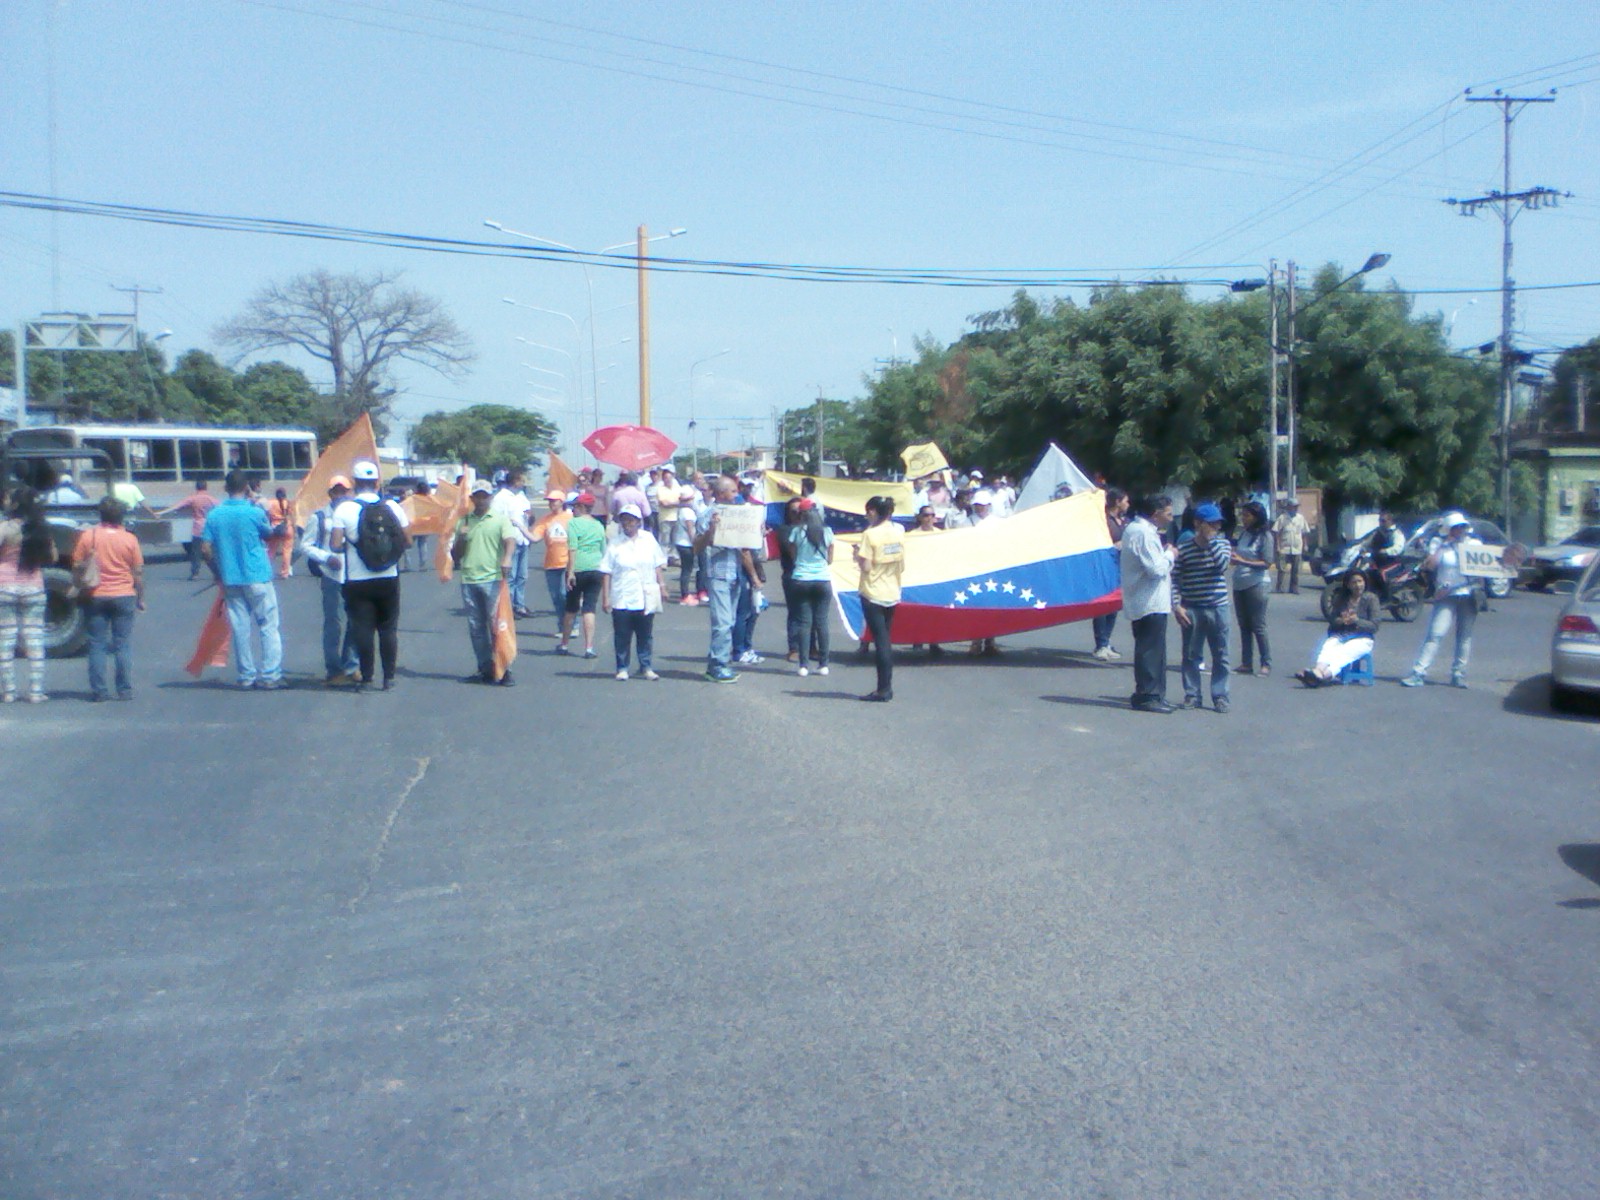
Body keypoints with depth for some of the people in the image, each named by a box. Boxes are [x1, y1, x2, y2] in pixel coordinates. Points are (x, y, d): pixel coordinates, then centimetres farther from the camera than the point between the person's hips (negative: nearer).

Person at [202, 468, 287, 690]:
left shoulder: (214, 515, 1)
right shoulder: (254, 512, -10)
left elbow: (207, 550, 1)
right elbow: (269, 533, 9)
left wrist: (219, 574, 14)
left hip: (230, 580, 4)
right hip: (257, 578, -4)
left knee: (240, 628, 9)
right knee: (268, 626, 3)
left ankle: (246, 677, 12)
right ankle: (269, 676, -1)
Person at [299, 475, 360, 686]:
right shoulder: (320, 516, 3)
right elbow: (305, 546, 1)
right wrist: (327, 558, -14)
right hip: (332, 577, -4)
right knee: (334, 623, -4)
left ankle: (350, 667, 19)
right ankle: (333, 671, 3)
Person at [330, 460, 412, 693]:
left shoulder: (344, 509, -7)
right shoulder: (392, 507, -3)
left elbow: (336, 545, -13)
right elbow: (407, 542, -1)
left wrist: (349, 546, 8)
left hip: (357, 582, -1)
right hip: (388, 579, 1)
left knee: (362, 629, 5)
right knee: (388, 628, 9)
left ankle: (366, 678, 6)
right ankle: (389, 678, 10)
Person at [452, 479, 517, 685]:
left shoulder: (500, 519, 5)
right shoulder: (463, 522, 16)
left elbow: (510, 540, -12)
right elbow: (455, 555, 18)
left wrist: (507, 558, -33)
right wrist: (460, 537, -2)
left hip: (493, 580, -4)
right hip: (468, 581, 4)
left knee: (497, 625, -7)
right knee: (476, 628, 7)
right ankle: (485, 669, 15)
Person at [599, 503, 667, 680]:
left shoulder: (649, 539, 6)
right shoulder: (615, 543, -1)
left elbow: (657, 565, 14)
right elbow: (606, 572, -2)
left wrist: (661, 584, 9)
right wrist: (605, 597, -5)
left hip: (646, 597, 2)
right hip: (622, 599, -2)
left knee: (645, 635, 8)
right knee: (622, 636, 3)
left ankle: (645, 667, 18)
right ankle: (622, 668, 14)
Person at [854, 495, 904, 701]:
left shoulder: (870, 534, -14)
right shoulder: (899, 532, 4)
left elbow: (866, 567, -17)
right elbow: (902, 566, 7)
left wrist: (858, 554, 1)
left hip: (873, 593, -6)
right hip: (892, 593, 6)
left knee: (880, 640, -3)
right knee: (885, 640, 15)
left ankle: (883, 690, -2)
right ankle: (887, 687, 18)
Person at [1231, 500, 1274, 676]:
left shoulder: (1265, 536, -9)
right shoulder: (1243, 533, 10)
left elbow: (1267, 563, -13)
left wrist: (1243, 562, -20)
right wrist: (1233, 556, 0)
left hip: (1257, 585, -7)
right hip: (1239, 584, 7)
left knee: (1258, 626, -4)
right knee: (1244, 626, 9)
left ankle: (1266, 663, 3)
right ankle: (1246, 663, 14)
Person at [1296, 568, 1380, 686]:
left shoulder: (1370, 598, 8)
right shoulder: (1341, 600, 19)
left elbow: (1374, 626, 1)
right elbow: (1332, 622, 15)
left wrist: (1357, 621, -16)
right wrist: (1341, 620, -9)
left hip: (1362, 638, -3)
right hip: (1339, 636, 3)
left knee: (1345, 652, -35)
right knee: (1328, 647, -32)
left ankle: (1327, 674, -65)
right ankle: (1318, 671, -63)